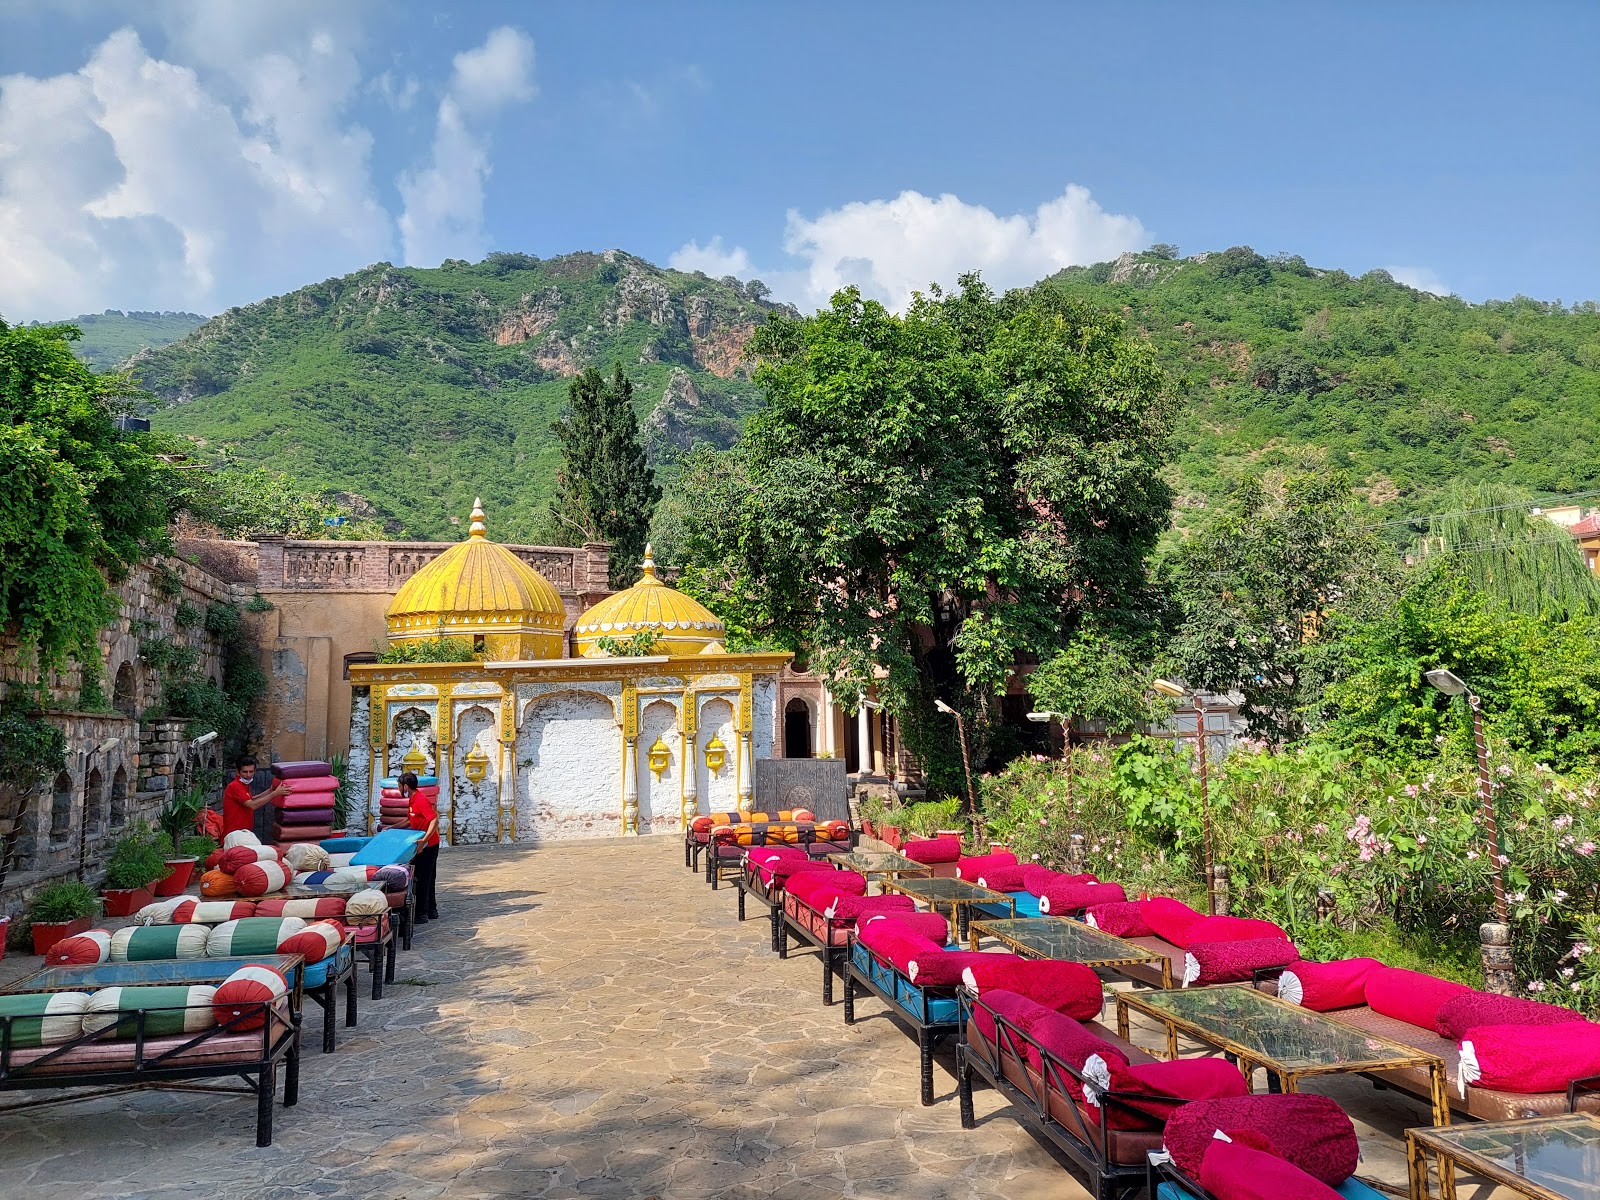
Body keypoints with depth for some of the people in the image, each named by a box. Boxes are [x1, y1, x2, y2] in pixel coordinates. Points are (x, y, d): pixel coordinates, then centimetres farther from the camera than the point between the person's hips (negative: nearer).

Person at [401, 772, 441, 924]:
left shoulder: (421, 800, -20)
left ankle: (422, 914, 0)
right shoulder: (412, 800, 11)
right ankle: (432, 911, 24)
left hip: (428, 845, -10)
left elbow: (434, 821, -28)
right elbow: (413, 821, 24)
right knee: (428, 879, 16)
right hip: (426, 846, 10)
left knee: (422, 879, -5)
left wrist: (424, 840, -33)